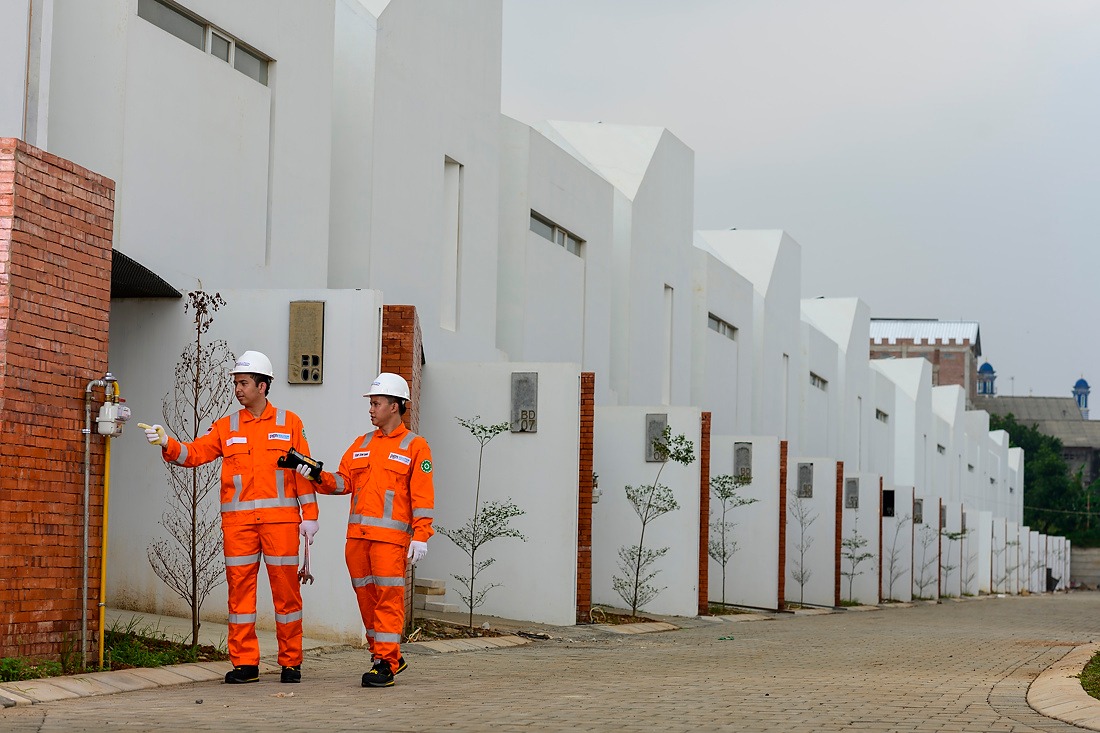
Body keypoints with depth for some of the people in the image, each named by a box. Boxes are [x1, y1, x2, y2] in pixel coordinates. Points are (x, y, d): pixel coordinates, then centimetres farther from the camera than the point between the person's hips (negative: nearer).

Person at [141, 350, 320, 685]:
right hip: (238, 521, 2)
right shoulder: (226, 427, 12)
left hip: (280, 518, -2)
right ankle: (245, 663, 8)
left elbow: (304, 472, 5)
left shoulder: (289, 423, 7)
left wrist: (309, 516, 0)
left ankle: (291, 662, 11)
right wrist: (167, 444, -18)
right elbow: (194, 453, 0)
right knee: (240, 587, 2)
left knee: (285, 587, 1)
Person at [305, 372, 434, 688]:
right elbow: (344, 480, 14)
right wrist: (319, 477, -5)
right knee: (366, 596, 8)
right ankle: (387, 656, 19)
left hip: (390, 535, -6)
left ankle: (385, 663, -6)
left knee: (388, 597, -8)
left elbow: (422, 496, -4)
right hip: (357, 533, 6)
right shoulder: (362, 444, 20)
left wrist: (420, 537, -11)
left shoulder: (415, 446, 2)